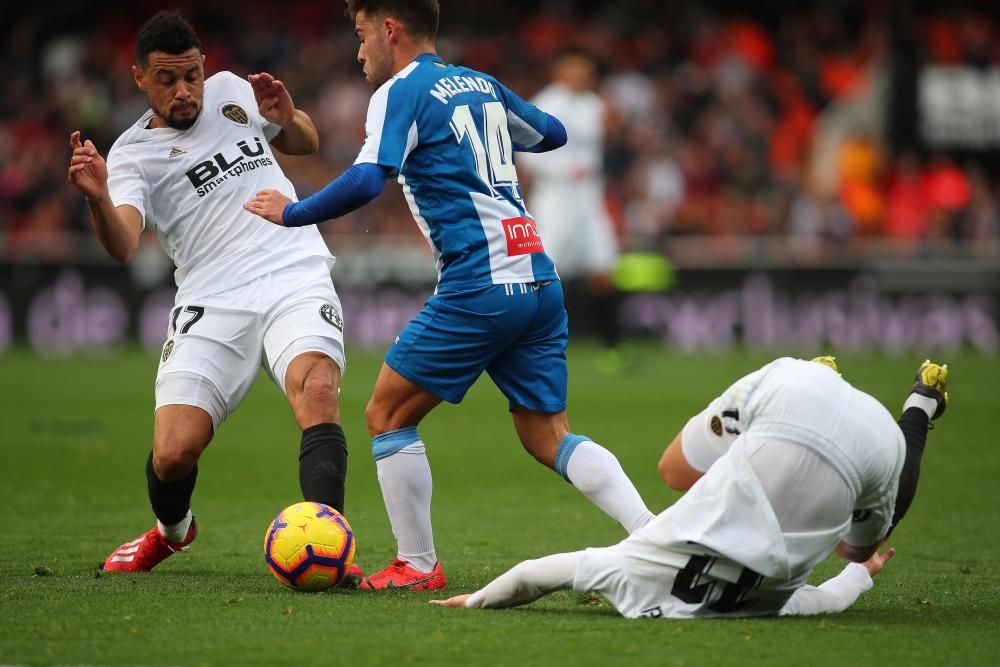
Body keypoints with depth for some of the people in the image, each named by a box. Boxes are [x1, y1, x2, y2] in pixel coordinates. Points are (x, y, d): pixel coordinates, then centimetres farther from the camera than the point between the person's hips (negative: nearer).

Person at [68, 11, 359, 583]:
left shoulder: (231, 91, 14)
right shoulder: (132, 154, 3)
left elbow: (307, 144, 31)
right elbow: (123, 246, -15)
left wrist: (287, 119, 6)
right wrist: (98, 198, -37)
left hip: (297, 281, 1)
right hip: (213, 305, -1)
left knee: (317, 390, -30)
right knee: (173, 454, -11)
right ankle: (172, 531, 25)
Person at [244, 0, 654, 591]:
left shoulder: (401, 91, -3)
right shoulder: (483, 84, 20)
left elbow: (367, 181, -17)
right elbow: (553, 133, 35)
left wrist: (291, 213, -4)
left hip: (479, 285, -7)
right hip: (540, 280, 7)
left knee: (387, 414, 6)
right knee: (549, 437, 10)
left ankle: (418, 567, 7)